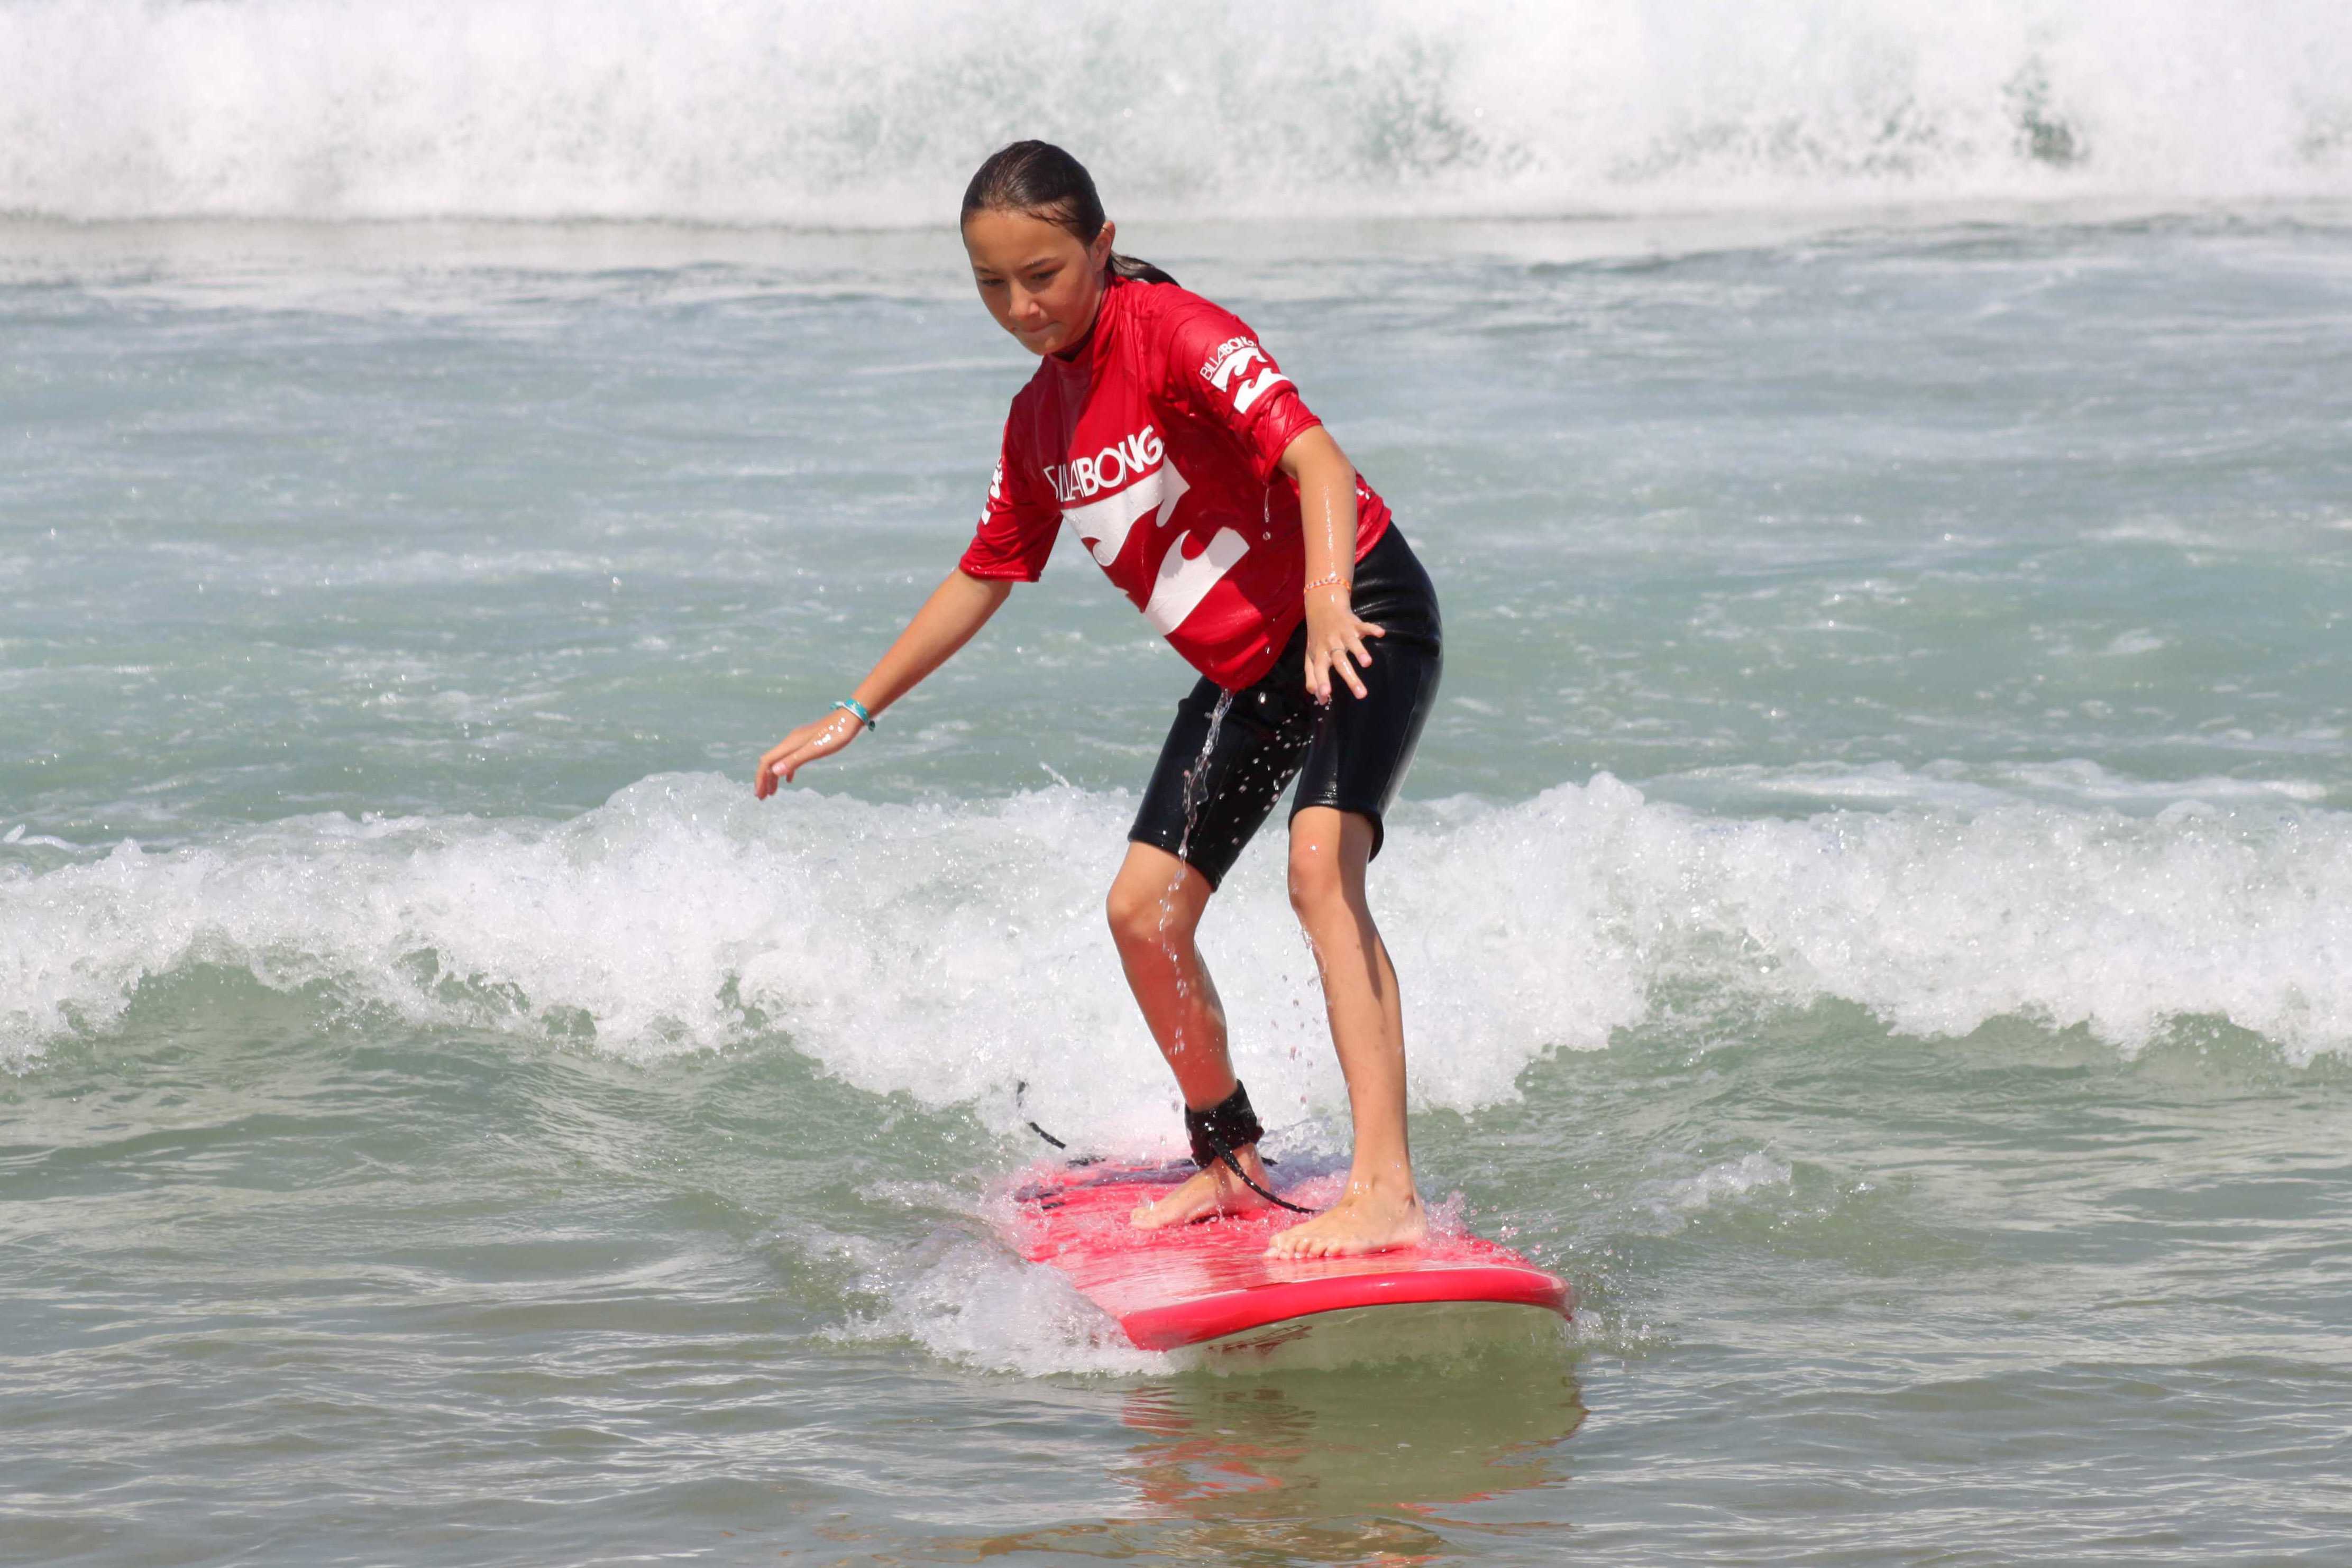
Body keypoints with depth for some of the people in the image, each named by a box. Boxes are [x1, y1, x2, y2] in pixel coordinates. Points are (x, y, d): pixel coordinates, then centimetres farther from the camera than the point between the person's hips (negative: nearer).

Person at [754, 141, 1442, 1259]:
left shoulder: (1168, 329, -18)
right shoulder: (1040, 418, 7)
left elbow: (1313, 455, -32)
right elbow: (984, 578, 20)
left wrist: (1326, 603, -49)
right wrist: (855, 714, 21)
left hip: (1363, 618, -9)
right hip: (1244, 669, 9)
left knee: (1321, 868, -28)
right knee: (1143, 912, 5)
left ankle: (1386, 1191, -37)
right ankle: (1229, 1163, 26)